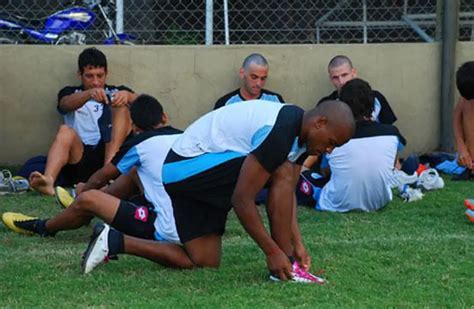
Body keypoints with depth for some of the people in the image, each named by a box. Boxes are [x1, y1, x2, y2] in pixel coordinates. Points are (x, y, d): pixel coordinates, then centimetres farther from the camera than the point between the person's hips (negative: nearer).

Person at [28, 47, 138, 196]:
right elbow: (67, 104, -8)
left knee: (121, 107, -13)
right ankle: (48, 181, -55)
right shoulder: (71, 93, 18)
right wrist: (89, 93, -31)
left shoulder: (116, 92, 21)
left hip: (113, 154, 1)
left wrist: (127, 95, -25)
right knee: (66, 131, -29)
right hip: (80, 156, -1)